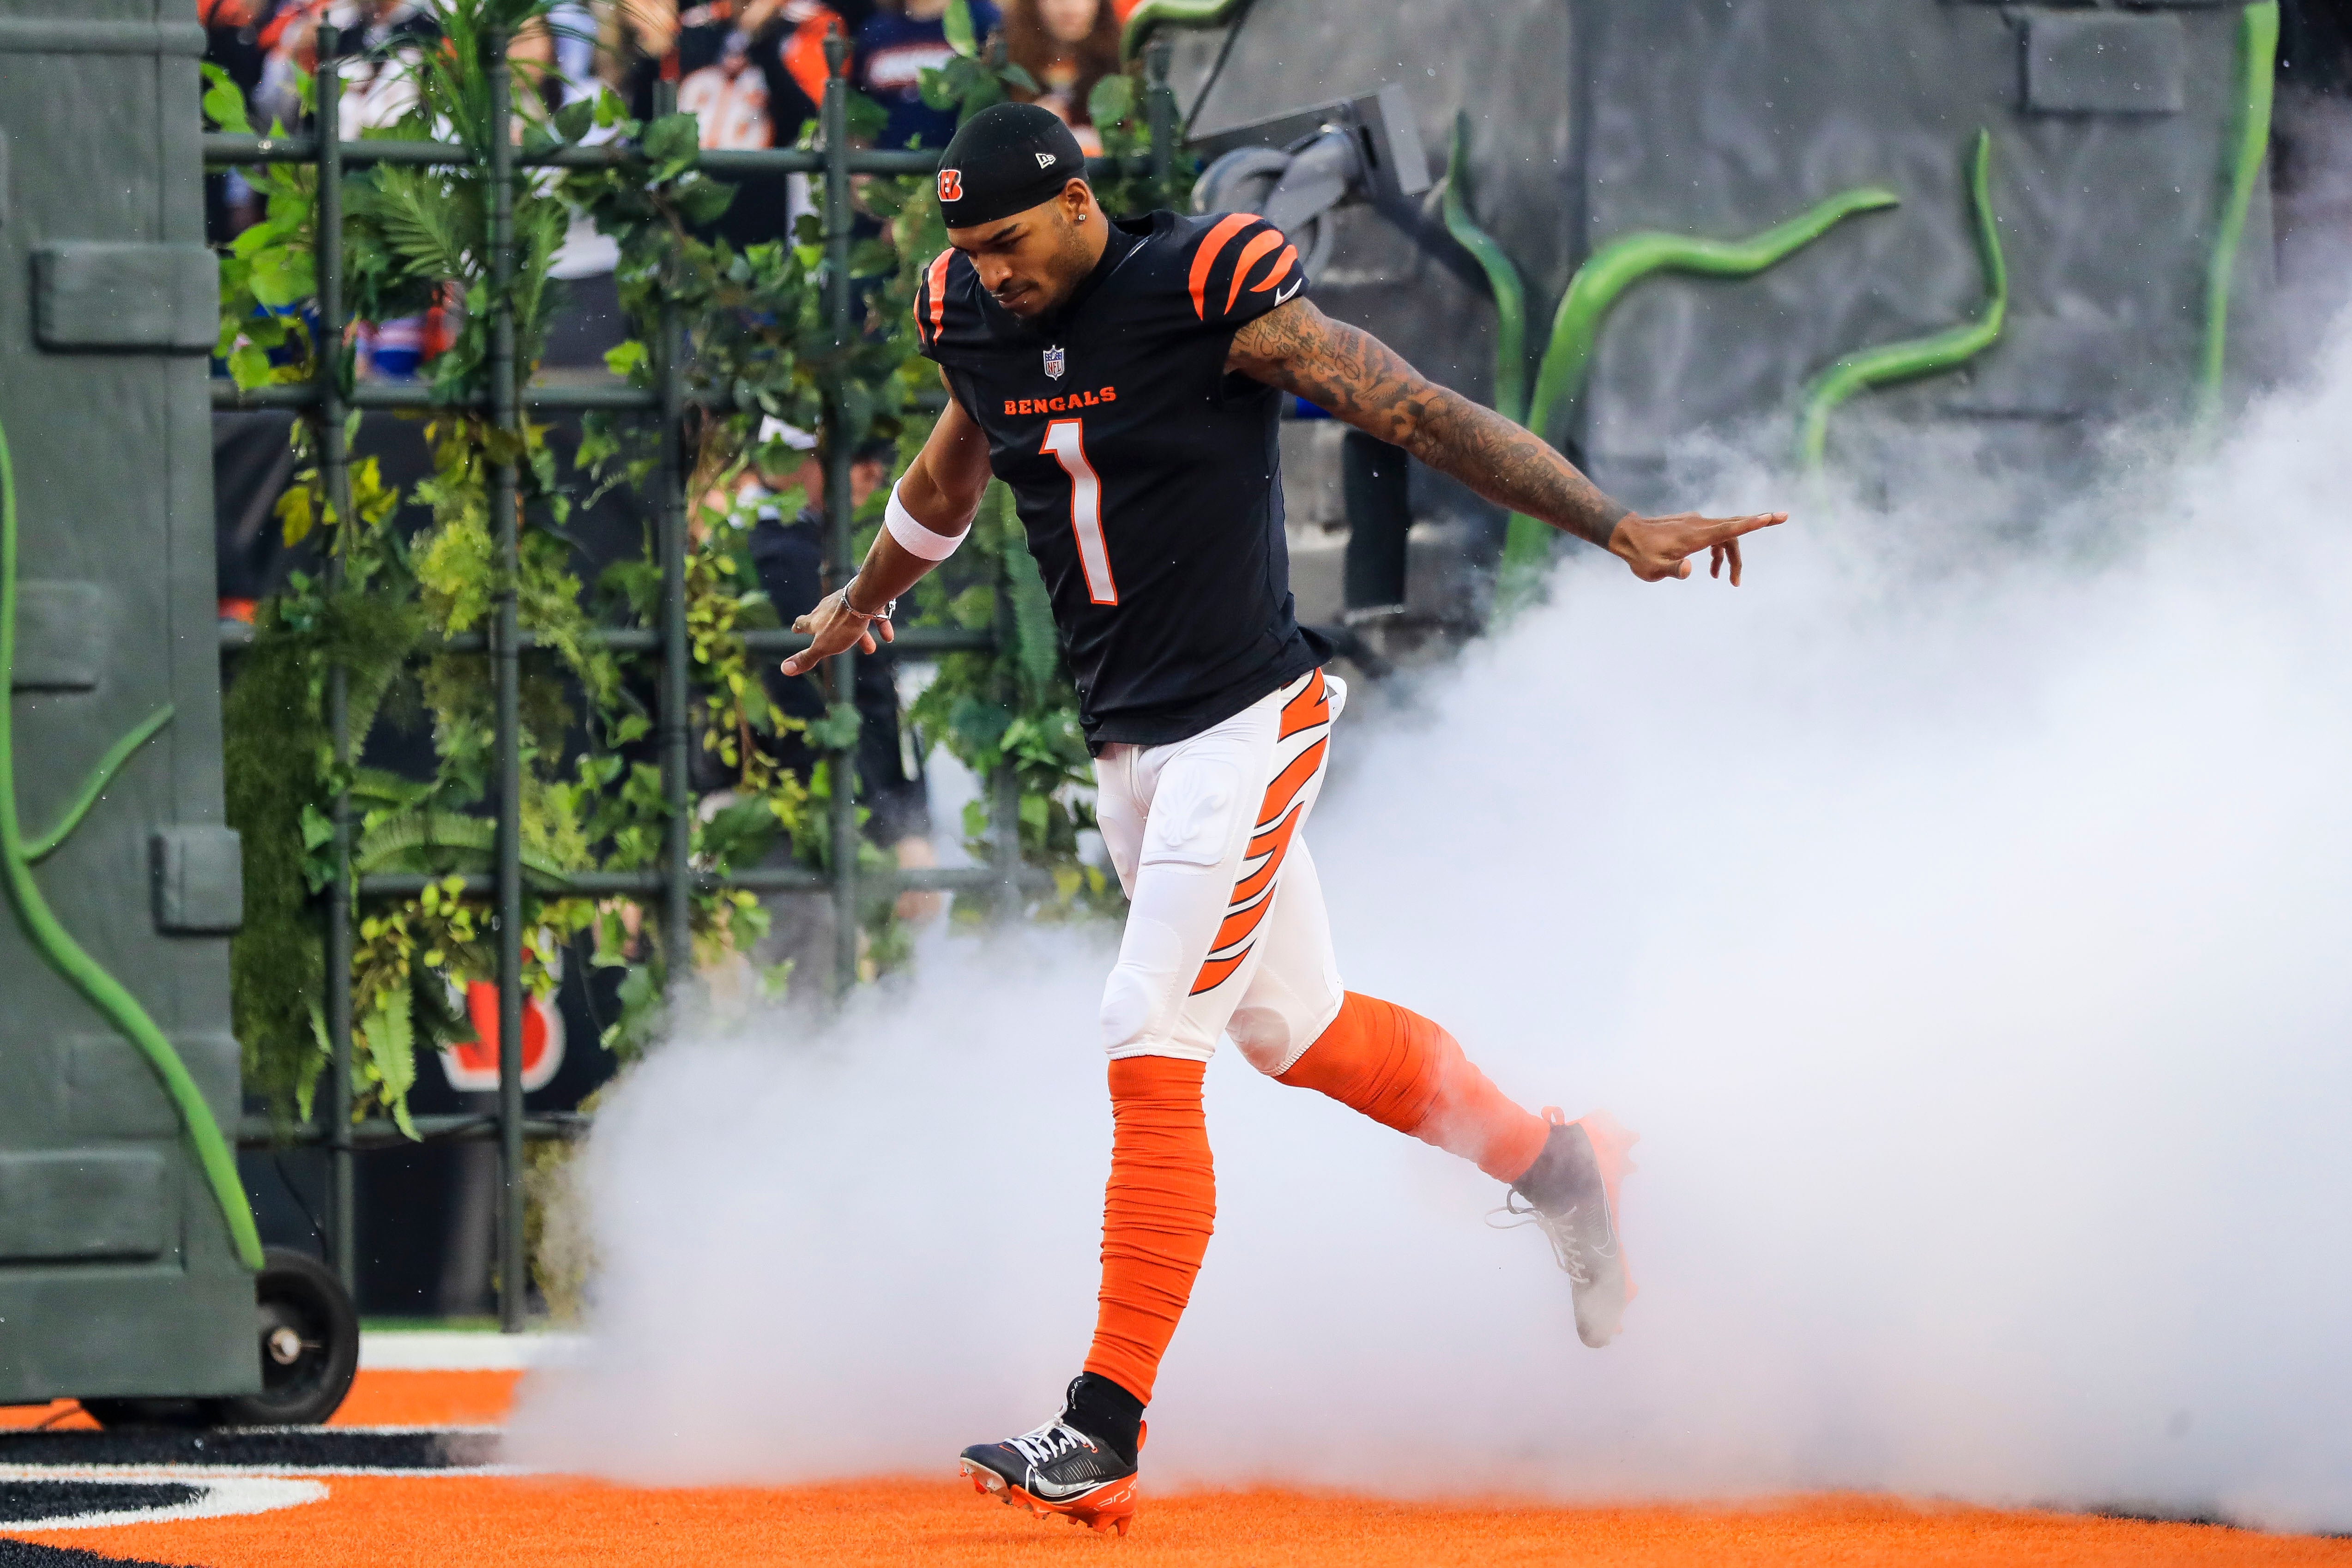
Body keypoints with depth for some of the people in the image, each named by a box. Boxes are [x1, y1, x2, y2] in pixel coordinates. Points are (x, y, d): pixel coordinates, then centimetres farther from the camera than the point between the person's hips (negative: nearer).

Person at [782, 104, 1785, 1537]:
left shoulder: (1210, 293, -17)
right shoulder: (975, 319, 4)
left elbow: (1421, 413, -19)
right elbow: (954, 470, 26)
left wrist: (1618, 528, -25)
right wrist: (866, 600, 45)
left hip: (1244, 724, -7)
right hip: (1128, 745, 8)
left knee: (1150, 1043, -15)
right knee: (1293, 1031, 17)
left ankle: (1107, 1431, -16)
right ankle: (1560, 1169, 40)